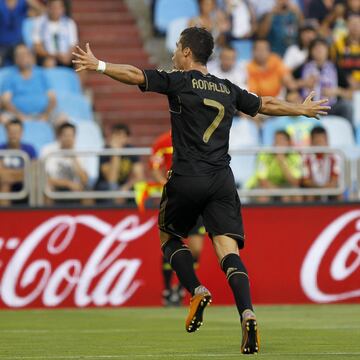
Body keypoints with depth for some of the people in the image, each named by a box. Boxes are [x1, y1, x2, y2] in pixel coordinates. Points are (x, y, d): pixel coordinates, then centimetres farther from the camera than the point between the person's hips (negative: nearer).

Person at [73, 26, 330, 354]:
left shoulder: (178, 81, 1)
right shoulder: (228, 90, 16)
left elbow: (136, 76, -7)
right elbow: (266, 105, 28)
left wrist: (98, 65, 1)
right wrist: (303, 110, 44)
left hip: (187, 178, -3)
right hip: (222, 180, 3)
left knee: (169, 235, 20)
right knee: (228, 249, -5)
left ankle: (197, 291, 0)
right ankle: (247, 314, -26)